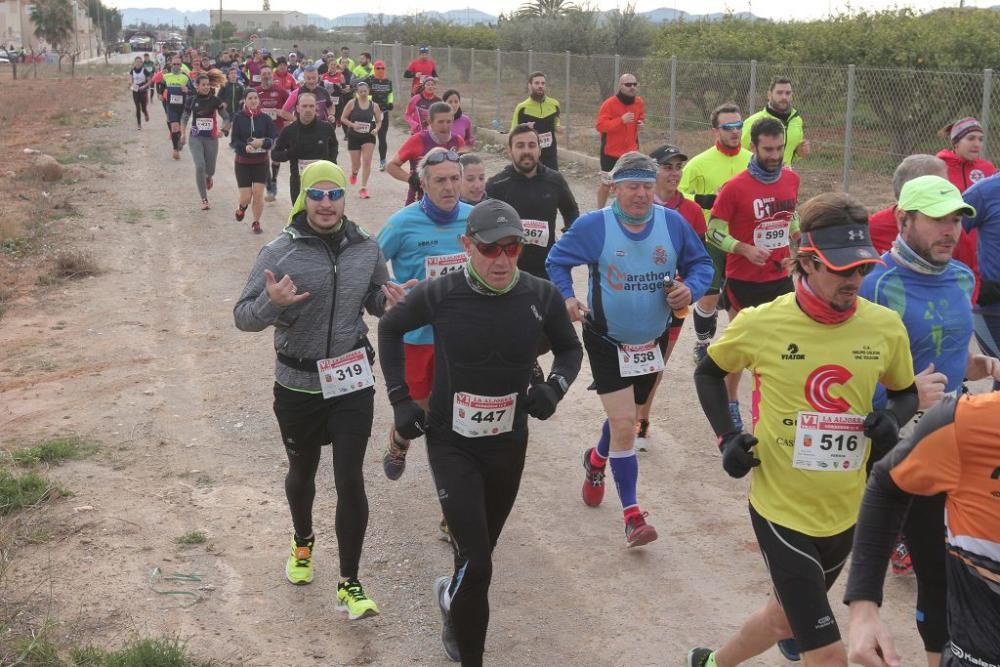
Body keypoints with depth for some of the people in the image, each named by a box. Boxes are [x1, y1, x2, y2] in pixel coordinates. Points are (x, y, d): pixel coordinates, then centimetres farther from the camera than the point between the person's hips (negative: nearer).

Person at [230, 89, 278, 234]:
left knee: (258, 194, -5)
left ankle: (256, 223, 15)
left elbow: (275, 139, -5)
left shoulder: (265, 118, -3)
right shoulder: (239, 118, -6)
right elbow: (233, 141, -8)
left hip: (261, 162, 1)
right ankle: (242, 208, 34)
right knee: (246, 197, -3)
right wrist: (245, 147, -27)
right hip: (243, 162, -1)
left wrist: (262, 142, -23)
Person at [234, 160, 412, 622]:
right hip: (298, 385, 0)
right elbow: (243, 317, -10)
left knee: (350, 481, -2)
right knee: (302, 472, 21)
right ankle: (303, 541, 51)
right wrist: (271, 302, -32)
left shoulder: (366, 248, -3)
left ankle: (349, 584, 11)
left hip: (353, 382, 1)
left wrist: (390, 299, -11)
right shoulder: (280, 252, -12)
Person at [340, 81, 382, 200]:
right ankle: (354, 173, 47)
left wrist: (376, 129, -13)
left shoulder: (374, 106, -1)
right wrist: (353, 125, -19)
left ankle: (364, 188, -5)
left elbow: (379, 121, 8)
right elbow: (343, 118, -3)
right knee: (356, 164, 8)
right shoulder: (352, 103, -5)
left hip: (369, 137, 0)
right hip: (354, 136, 0)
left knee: (367, 161, -13)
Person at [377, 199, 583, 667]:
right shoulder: (440, 293, -16)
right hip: (451, 443, -3)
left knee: (482, 550, 20)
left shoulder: (540, 296, -11)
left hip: (509, 443, 3)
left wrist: (555, 386, -12)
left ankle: (452, 597, 53)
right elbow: (390, 329, 4)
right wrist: (400, 398, -1)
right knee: (475, 562, -11)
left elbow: (570, 348, 8)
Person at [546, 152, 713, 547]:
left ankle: (597, 459, 56)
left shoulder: (672, 223, -8)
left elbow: (700, 263, 2)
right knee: (624, 424, -11)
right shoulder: (594, 226, -14)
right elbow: (556, 260, -1)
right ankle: (632, 515, -2)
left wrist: (691, 288, -19)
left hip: (653, 341, 4)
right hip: (606, 340, -4)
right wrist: (566, 296, -17)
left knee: (624, 417, 23)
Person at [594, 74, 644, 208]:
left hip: (631, 152, 4)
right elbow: (600, 126, -23)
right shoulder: (609, 103, -17)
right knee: (606, 184, 7)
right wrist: (621, 120, -31)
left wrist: (641, 124, -4)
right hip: (611, 152, -4)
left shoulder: (639, 102, 2)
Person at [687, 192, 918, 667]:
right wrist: (726, 438, -6)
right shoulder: (760, 323, -14)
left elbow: (906, 393, 12)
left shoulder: (884, 326, -6)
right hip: (782, 509, -5)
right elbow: (708, 373, 6)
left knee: (788, 616, 26)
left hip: (847, 512, 5)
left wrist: (892, 420, -10)